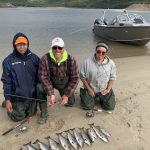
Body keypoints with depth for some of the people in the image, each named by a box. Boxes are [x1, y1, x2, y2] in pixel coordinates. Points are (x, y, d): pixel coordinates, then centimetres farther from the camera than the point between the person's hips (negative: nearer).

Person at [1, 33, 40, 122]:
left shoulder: (34, 58, -6)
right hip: (17, 96, -2)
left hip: (32, 95, 2)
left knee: (30, 114, 19)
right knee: (18, 117, 11)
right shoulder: (8, 61, -12)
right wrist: (7, 99, -8)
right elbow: (6, 81, -7)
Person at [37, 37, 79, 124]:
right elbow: (43, 77, -22)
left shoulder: (71, 60, -23)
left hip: (65, 84, 1)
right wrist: (51, 94, -30)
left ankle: (62, 94, 36)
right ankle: (43, 113, -8)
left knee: (70, 103, 0)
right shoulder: (45, 59, -26)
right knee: (40, 88, -29)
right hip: (50, 82, -1)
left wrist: (67, 94, -19)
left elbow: (75, 78, -16)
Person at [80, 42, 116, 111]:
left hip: (104, 90, 2)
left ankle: (100, 98, 26)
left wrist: (108, 89, -8)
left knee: (110, 106, -4)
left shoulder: (111, 63, -9)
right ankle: (84, 95, 24)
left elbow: (112, 78, 2)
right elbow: (83, 77, -7)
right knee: (87, 106, -8)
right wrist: (89, 89, -10)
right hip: (90, 89, -2)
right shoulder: (87, 62, -16)